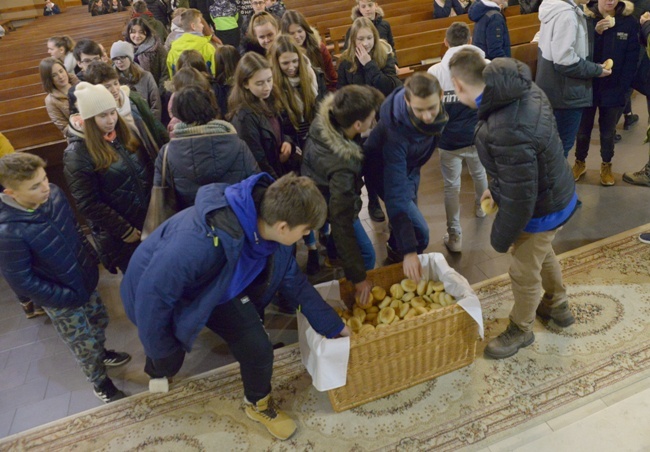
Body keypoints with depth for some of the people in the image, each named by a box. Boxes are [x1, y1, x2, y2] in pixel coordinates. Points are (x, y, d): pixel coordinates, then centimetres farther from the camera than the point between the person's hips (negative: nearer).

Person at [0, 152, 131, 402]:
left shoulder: (54, 194, -16)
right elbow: (22, 282, -23)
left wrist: (91, 258, 7)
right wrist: (71, 297, -18)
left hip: (85, 279, 6)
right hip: (62, 300, -6)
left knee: (99, 320, 29)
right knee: (85, 344, 16)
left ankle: (102, 353, 60)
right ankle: (100, 382, 44)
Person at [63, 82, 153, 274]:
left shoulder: (125, 134, 1)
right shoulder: (78, 152, -17)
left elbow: (149, 169, 10)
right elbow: (88, 203, -18)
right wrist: (124, 230, -16)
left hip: (149, 220, 5)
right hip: (117, 234, -5)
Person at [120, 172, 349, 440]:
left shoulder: (268, 226, -22)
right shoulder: (203, 240, -47)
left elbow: (292, 281, -6)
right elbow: (153, 293, -34)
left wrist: (333, 325, -1)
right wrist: (161, 350, -17)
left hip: (217, 287, 4)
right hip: (156, 290, -4)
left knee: (257, 348, -5)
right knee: (166, 364, 17)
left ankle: (258, 404, 25)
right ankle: (157, 368, 55)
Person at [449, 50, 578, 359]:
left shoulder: (506, 132, -40)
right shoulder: (524, 88, -10)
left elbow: (519, 198, -30)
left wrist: (500, 238, -14)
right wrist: (497, 189, 15)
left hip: (542, 208, -9)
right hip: (559, 193, 9)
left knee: (524, 273, 15)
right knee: (542, 254, 32)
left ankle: (520, 330, 41)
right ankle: (558, 306, 57)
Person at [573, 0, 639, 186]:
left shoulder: (629, 22, -4)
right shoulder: (585, 18, -7)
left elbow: (632, 58, -3)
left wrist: (623, 87, -10)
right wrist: (595, 32, -25)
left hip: (614, 89, 1)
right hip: (587, 86, 0)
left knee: (608, 132, 13)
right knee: (583, 129, 13)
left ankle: (606, 166, 30)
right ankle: (580, 162, 32)